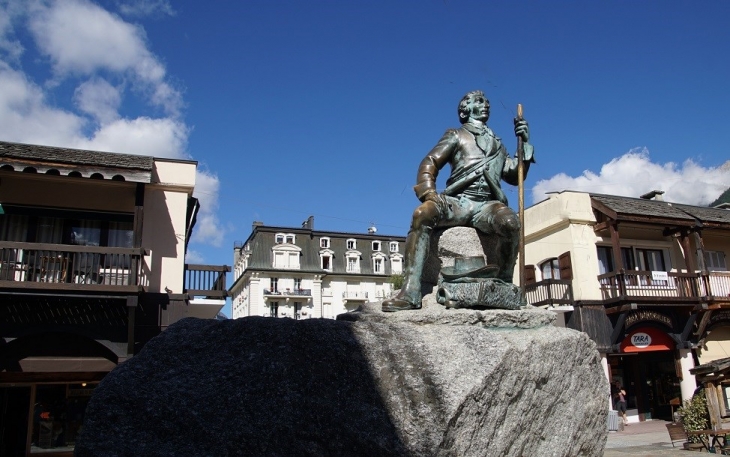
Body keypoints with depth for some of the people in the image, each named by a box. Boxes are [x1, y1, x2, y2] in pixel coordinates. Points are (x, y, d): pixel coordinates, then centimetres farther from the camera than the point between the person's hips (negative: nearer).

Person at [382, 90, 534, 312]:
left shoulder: (497, 144, 31)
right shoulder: (456, 135, 18)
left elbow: (514, 176, 30)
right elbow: (429, 163, 7)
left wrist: (524, 143, 18)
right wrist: (429, 192, -13)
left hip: (487, 204, 2)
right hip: (457, 201, -2)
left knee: (510, 222, -34)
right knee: (422, 213, -34)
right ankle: (410, 291, -41)